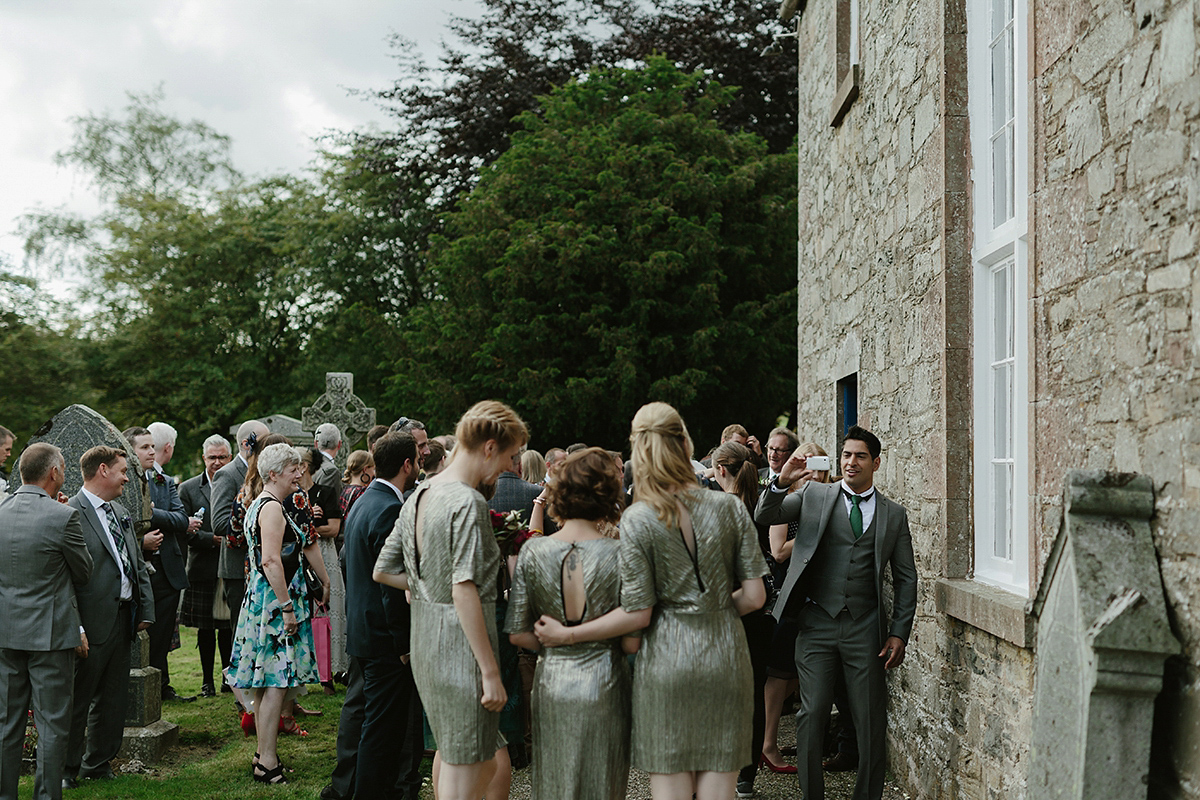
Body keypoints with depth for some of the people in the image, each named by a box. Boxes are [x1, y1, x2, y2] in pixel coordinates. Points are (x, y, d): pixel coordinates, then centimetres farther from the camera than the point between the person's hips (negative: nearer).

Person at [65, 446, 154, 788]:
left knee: (114, 698, 15)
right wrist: (75, 628, -20)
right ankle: (67, 769, 16)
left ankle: (98, 763, 28)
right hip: (93, 623, -8)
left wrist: (146, 610, 11)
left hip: (123, 617, 8)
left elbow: (138, 565, 19)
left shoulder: (121, 512, 15)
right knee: (77, 700, 3)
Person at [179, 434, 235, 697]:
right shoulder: (188, 489, 4)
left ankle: (229, 677, 18)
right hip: (203, 569, 0)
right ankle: (207, 680, 16)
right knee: (205, 628, 5)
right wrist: (212, 539, -13)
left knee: (228, 626, 5)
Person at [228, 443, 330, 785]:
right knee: (276, 682, -8)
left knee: (266, 682, 14)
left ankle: (264, 755, 21)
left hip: (262, 599, 11)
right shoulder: (272, 507, -15)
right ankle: (268, 763, -5)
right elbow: (271, 561, -23)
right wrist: (287, 607, -22)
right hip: (274, 602, -11)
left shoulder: (259, 505, 18)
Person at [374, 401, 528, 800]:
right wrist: (490, 671, -21)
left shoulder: (420, 495, 11)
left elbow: (382, 571, 15)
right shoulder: (468, 502, -17)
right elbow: (464, 591, -23)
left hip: (425, 645, 9)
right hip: (461, 648, -9)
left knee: (450, 754, 23)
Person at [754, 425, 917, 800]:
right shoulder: (814, 495, 8)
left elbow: (906, 578, 11)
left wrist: (899, 633, 3)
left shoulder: (894, 514, 10)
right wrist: (782, 481, -18)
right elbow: (764, 516, 0)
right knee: (812, 714, 0)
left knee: (871, 720, 3)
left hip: (865, 628, 1)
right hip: (816, 624, -1)